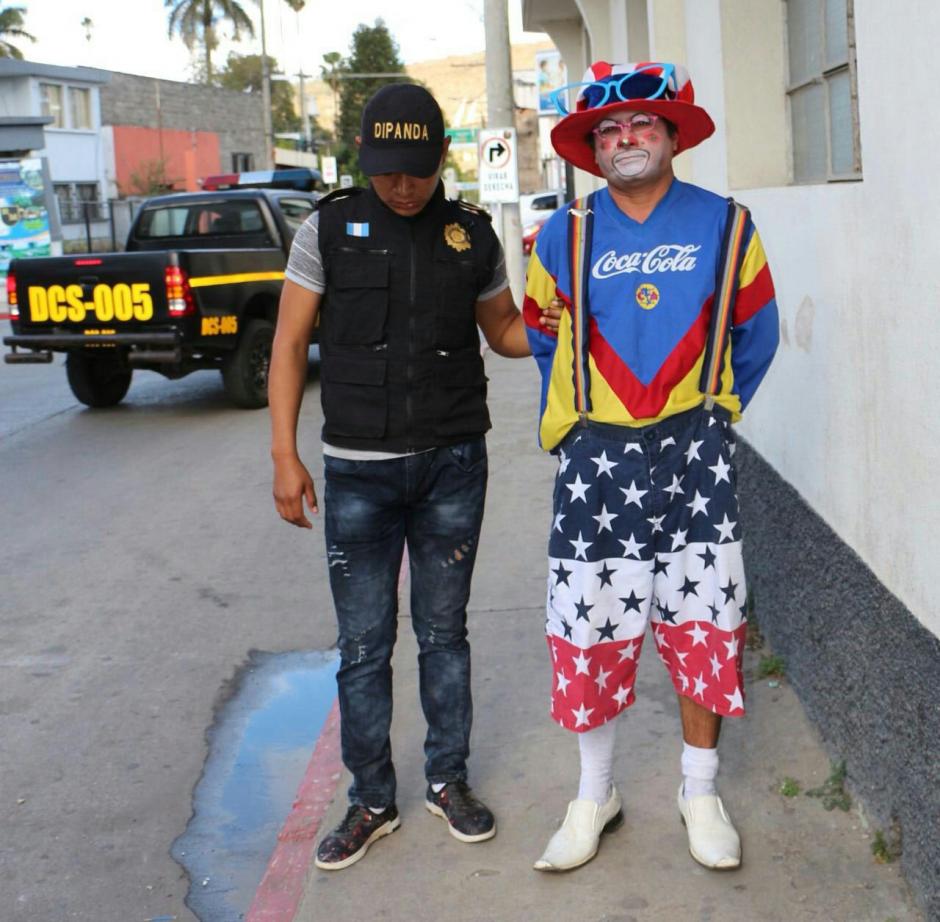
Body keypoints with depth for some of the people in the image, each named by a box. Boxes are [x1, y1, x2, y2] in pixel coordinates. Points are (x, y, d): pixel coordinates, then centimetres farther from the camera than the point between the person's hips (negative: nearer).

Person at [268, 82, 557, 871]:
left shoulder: (472, 235, 4)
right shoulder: (328, 230, 0)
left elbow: (504, 330, 16)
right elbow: (291, 344, 2)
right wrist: (285, 455, -4)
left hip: (452, 465, 1)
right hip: (357, 472, -1)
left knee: (444, 632, 11)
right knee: (363, 644, 5)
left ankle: (448, 780, 27)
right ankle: (372, 800, 19)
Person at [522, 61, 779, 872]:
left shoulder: (723, 225, 1)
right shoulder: (565, 236, 3)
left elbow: (755, 334, 12)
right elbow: (544, 341, 15)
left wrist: (715, 412, 11)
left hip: (693, 451, 0)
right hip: (596, 453, 1)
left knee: (702, 623, 5)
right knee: (592, 625, 5)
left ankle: (701, 792, 23)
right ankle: (595, 793, 22)